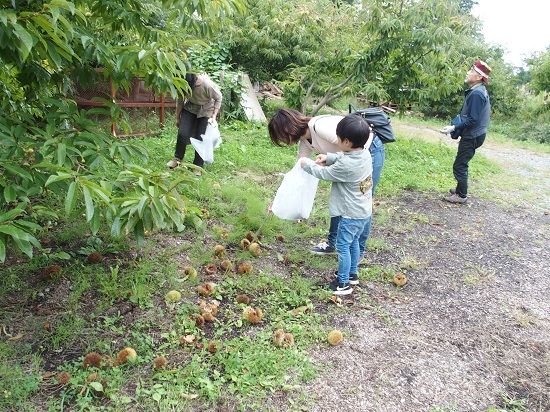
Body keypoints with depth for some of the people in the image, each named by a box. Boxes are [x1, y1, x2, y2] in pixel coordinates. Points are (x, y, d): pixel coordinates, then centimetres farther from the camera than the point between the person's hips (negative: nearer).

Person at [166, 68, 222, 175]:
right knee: (182, 133, -8)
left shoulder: (207, 85, -35)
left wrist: (214, 116, -20)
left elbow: (218, 98, -16)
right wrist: (177, 118, 5)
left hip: (206, 111, -3)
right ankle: (178, 158, 16)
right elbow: (180, 101, -5)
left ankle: (198, 166, 12)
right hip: (190, 108, 3)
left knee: (201, 138, -4)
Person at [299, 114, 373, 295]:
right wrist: (328, 157, 9)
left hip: (351, 215, -9)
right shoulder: (365, 154, -4)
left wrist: (308, 164, 1)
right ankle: (352, 274, 39)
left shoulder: (345, 165, -29)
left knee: (343, 246, 5)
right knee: (353, 242, 23)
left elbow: (325, 174, -13)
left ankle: (343, 283, 16)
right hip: (364, 212, 9)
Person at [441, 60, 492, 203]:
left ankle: (461, 195, 9)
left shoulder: (476, 93, -22)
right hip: (472, 134, 10)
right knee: (462, 164, 20)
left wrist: (454, 128, -24)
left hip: (471, 137, -10)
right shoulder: (479, 91, 9)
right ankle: (460, 189, 33)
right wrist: (457, 125, 17)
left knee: (459, 166, -2)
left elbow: (473, 119, -25)